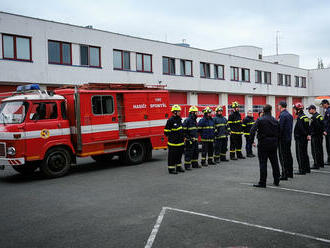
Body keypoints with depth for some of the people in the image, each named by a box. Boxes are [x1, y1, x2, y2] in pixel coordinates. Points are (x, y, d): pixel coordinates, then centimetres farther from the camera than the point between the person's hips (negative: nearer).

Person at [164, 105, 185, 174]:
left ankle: (178, 167, 28)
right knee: (172, 156, -1)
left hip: (180, 142, 8)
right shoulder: (170, 120, -14)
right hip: (173, 142, -8)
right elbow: (166, 131, -12)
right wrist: (171, 137, -8)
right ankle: (171, 169, 6)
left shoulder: (179, 119, 12)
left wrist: (182, 137, 17)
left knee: (179, 155, 16)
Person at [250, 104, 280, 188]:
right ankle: (276, 181, 22)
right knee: (274, 162, 14)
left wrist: (252, 141, -9)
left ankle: (262, 182, 0)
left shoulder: (260, 120, -9)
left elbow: (252, 130, -17)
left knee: (263, 163, -1)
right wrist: (276, 142, 16)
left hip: (263, 143, -4)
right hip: (273, 143, 4)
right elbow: (278, 132, 7)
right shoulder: (275, 120, 5)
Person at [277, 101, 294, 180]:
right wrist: (289, 135, 18)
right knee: (288, 155, 15)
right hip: (289, 138, 9)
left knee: (283, 157, -4)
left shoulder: (282, 115, -16)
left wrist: (278, 137, -12)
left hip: (283, 139, -9)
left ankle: (284, 175, -2)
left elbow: (280, 128, -19)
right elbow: (291, 127, 15)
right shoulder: (290, 115, 12)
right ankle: (290, 173, 24)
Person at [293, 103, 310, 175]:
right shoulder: (305, 116, 12)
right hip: (305, 138, 10)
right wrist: (307, 134, 13)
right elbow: (308, 128, 15)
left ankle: (302, 170, -2)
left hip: (300, 138, -10)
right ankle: (307, 169, 25)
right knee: (305, 153, 17)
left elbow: (300, 128, -24)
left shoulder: (300, 117, -17)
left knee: (300, 155, -4)